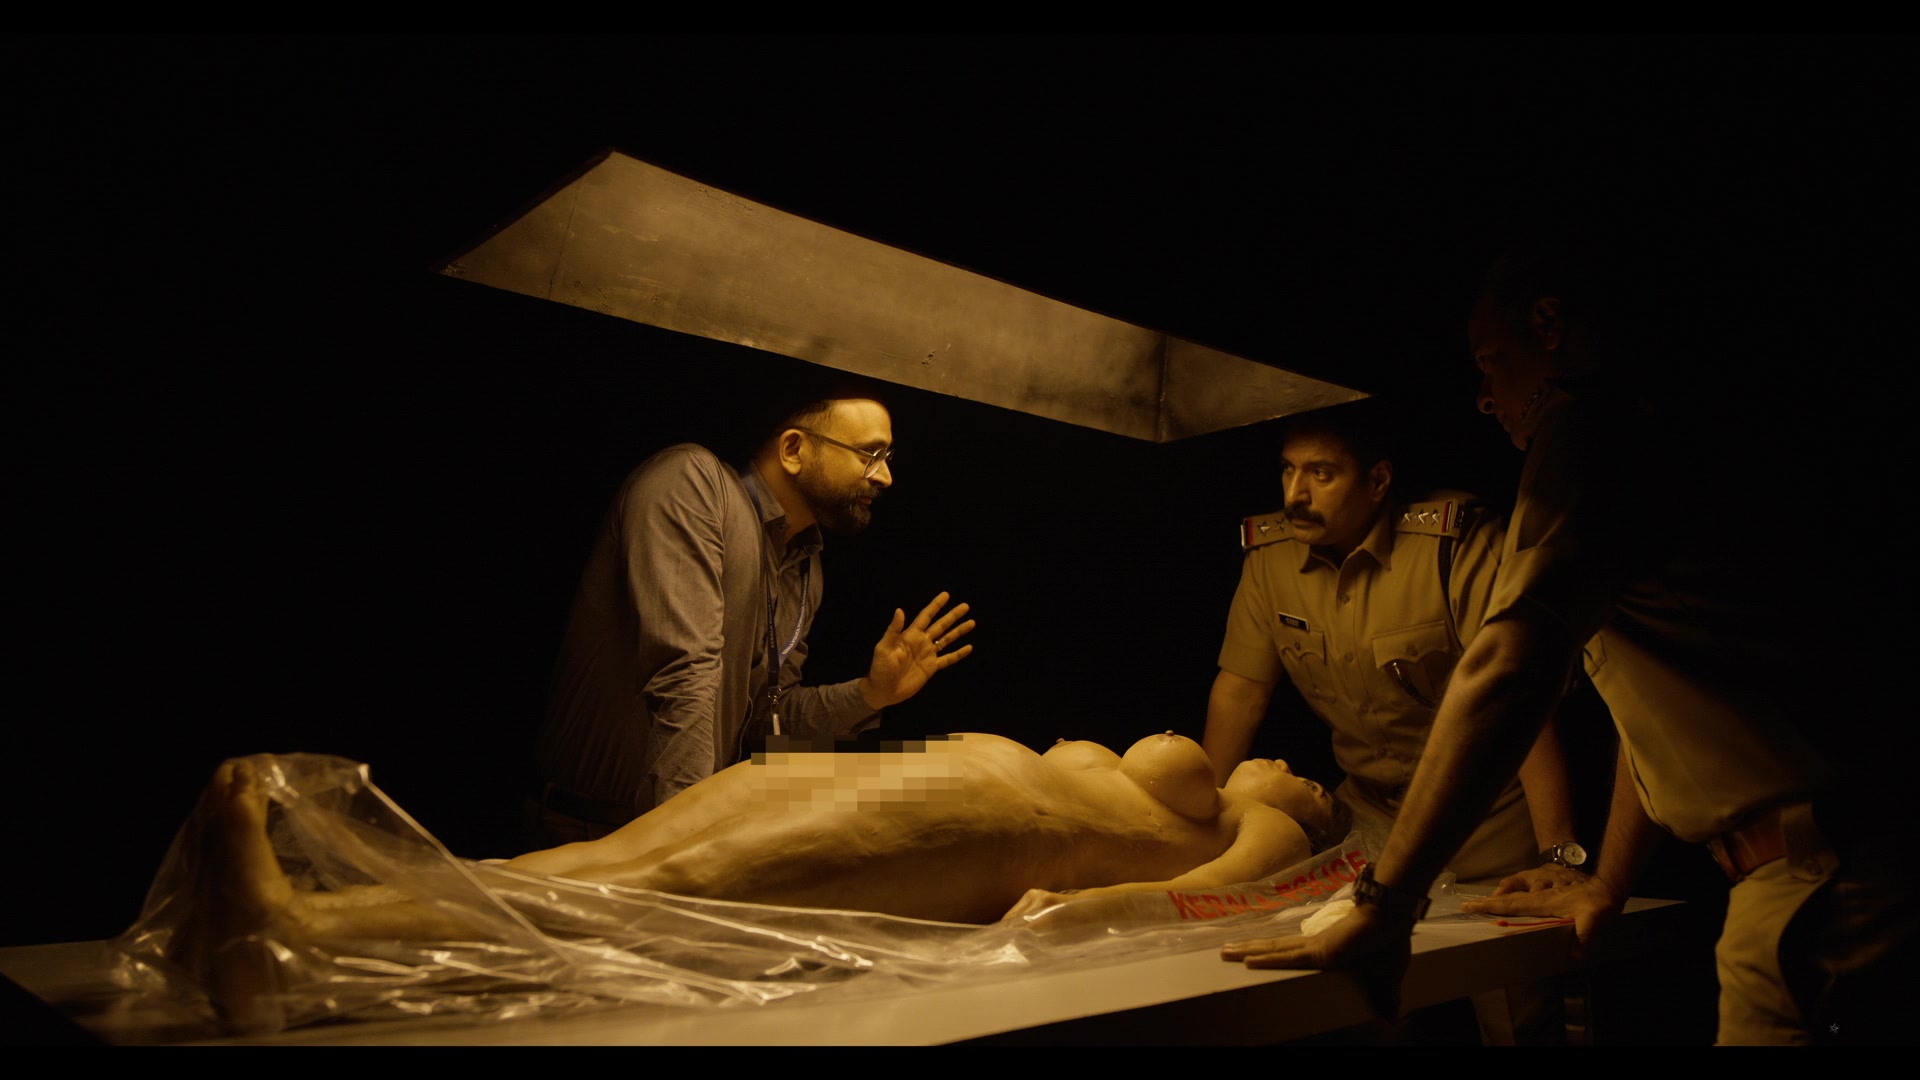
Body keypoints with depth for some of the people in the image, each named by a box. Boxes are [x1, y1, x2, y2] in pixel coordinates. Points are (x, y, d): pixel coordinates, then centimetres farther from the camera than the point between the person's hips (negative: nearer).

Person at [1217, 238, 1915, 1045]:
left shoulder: (1587, 421, -10)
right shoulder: (1679, 425, 21)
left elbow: (1507, 665, -21)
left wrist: (1385, 907, -18)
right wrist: (1605, 889, 28)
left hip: (1816, 877, -9)